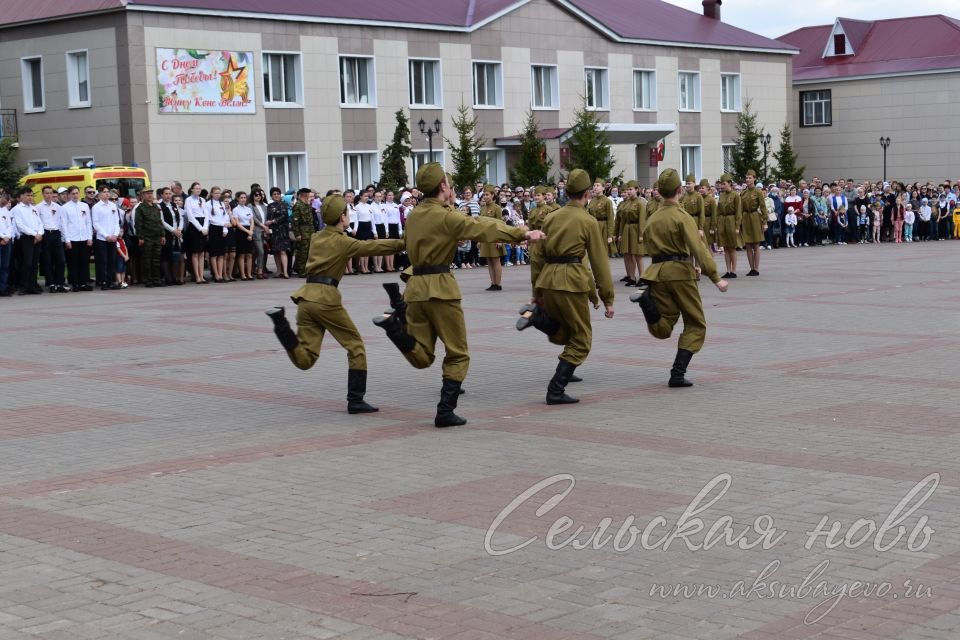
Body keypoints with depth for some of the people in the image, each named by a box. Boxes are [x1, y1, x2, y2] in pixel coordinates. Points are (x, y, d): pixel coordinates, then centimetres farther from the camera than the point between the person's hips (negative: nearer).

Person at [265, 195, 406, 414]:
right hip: (326, 298, -6)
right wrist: (403, 243, 7)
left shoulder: (316, 238, 17)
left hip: (306, 297, 6)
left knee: (304, 360, 1)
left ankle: (281, 321, -19)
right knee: (355, 347, 8)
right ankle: (355, 401, 5)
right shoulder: (343, 242, -1)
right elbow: (375, 247, 0)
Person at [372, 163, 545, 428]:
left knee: (421, 357, 10)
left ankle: (395, 324, -13)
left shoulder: (414, 215, 11)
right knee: (457, 355, 5)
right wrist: (524, 234, -15)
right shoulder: (446, 216, -10)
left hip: (416, 286, 6)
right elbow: (485, 228, -16)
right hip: (440, 287, -6)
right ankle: (445, 413, 0)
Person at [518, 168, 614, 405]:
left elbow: (538, 257, 15)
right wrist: (608, 299, 3)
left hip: (547, 279, 6)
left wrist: (536, 292, 23)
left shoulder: (551, 217, 12)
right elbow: (599, 263, -2)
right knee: (580, 340, 7)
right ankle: (556, 391, -2)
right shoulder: (589, 222, -3)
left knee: (562, 334, 24)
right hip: (572, 281, -6)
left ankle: (536, 314, -5)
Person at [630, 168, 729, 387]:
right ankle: (678, 375, -4)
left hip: (657, 271, 6)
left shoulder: (652, 220, 13)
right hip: (680, 272, -6)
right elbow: (699, 249, -17)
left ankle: (647, 300, -21)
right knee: (695, 325, 7)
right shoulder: (682, 217, -8)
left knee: (662, 329, 8)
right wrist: (715, 278, -18)